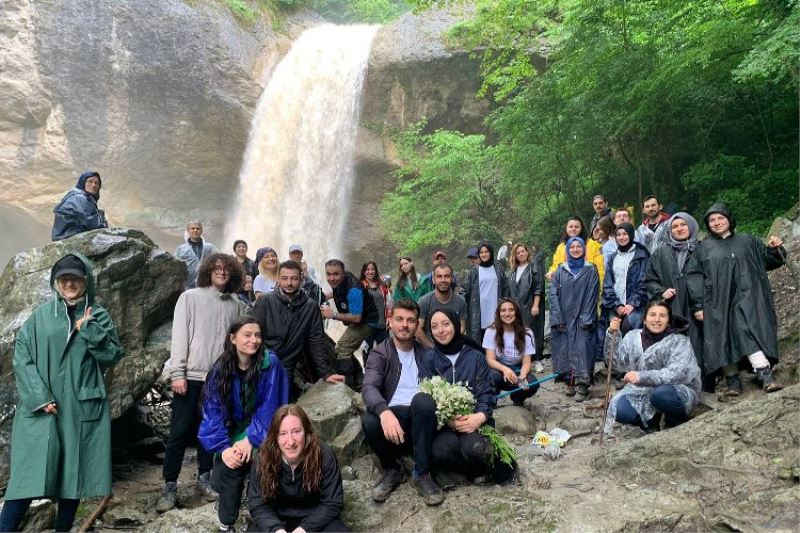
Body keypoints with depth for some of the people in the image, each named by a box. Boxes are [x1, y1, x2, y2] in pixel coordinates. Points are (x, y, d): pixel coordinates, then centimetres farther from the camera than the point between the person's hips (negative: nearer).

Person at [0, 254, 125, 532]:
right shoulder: (41, 315, 6)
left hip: (83, 408, 1)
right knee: (28, 474, -5)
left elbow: (111, 356, -1)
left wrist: (90, 328, -12)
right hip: (42, 407, 0)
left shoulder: (98, 315, 6)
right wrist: (39, 398, -9)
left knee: (74, 472, 6)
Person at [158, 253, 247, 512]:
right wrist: (177, 373, -10)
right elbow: (179, 336, -5)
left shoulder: (237, 305, 5)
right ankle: (169, 486, 13)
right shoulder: (190, 297, -1)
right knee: (180, 432, 2)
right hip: (191, 375, -2)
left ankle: (204, 479, 26)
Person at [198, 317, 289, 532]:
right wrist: (223, 447, -19)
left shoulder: (270, 363, -11)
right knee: (225, 473, -21)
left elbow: (269, 407, -12)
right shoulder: (220, 369, -4)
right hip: (232, 433, 2)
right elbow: (213, 410, -7)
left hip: (261, 434, -2)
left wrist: (251, 439, -19)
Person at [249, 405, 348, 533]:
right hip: (278, 518, 1)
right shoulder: (263, 459, -16)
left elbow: (332, 503, -14)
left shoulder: (324, 455, -20)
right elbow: (259, 506, -11)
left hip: (314, 517, 0)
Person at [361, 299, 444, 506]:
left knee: (423, 399, -32)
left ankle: (422, 474, -20)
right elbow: (369, 388, -13)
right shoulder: (380, 354, 5)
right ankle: (392, 469, -2)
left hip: (422, 419, 1)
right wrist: (385, 412, -35)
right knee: (369, 421, -33)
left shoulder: (426, 353, 15)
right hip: (392, 417, -1)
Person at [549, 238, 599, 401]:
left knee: (582, 349, -9)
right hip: (563, 319, 2)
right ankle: (570, 381, 9)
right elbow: (553, 294, 4)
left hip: (582, 319, -2)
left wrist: (586, 319, -10)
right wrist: (557, 318, -5)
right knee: (565, 350, 1)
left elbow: (592, 295, -1)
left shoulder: (590, 270, 5)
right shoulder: (560, 270, 10)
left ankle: (582, 385, -8)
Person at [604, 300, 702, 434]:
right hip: (642, 393, 4)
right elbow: (617, 362, -3)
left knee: (661, 394, -36)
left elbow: (679, 373, -26)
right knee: (620, 412, -22)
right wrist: (613, 335, -17)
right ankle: (651, 419, 8)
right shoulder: (633, 336, 3)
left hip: (678, 392, -3)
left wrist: (642, 376, -37)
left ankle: (677, 419, -4)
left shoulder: (679, 341, -10)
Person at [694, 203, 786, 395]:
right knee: (723, 339, -4)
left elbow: (768, 261, 17)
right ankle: (732, 381, 3)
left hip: (745, 298, -1)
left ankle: (765, 374, -22)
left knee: (748, 333, -18)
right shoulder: (704, 248, 13)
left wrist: (774, 249, -6)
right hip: (717, 302, 1)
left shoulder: (747, 241, 15)